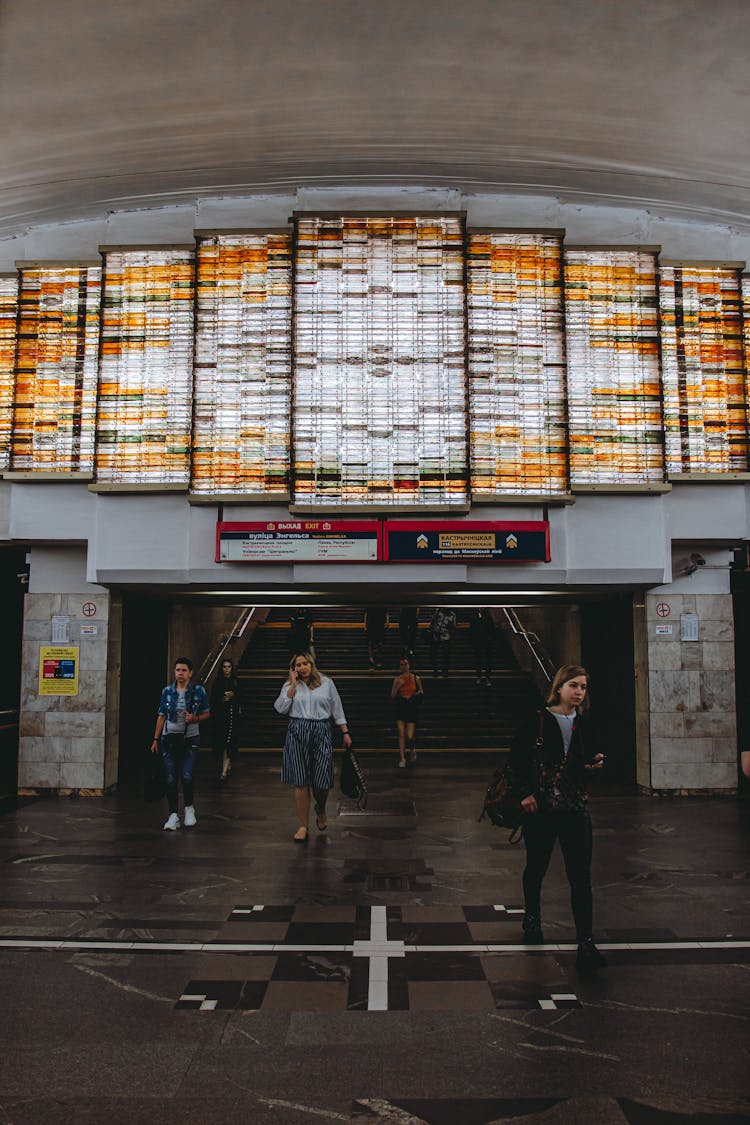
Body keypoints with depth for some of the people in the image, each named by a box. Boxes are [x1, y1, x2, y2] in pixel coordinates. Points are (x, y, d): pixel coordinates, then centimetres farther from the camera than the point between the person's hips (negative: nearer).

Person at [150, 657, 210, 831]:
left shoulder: (199, 690, -2)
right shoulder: (167, 691, 2)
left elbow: (206, 713, 8)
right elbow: (161, 716, 9)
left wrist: (195, 718, -14)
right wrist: (155, 739, 7)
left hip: (190, 739, -2)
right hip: (169, 738, 2)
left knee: (187, 777, -12)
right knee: (170, 779, -1)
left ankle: (189, 808, 14)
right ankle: (173, 815, 10)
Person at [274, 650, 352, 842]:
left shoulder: (326, 682, 8)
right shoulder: (290, 685, 8)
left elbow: (337, 709, 11)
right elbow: (280, 708, -6)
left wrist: (345, 733, 8)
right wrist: (294, 685, -6)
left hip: (322, 733, 0)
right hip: (297, 734, 0)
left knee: (322, 782, -3)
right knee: (300, 782, 1)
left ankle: (320, 810, 31)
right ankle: (303, 826, 13)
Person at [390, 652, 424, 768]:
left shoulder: (416, 678, 0)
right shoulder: (397, 679, 2)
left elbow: (421, 692, 14)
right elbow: (392, 696, -2)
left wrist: (419, 693, -8)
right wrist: (398, 685, -13)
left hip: (412, 709, -1)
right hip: (400, 709, 1)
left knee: (409, 737, -6)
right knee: (401, 734, -6)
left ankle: (412, 749, 27)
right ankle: (402, 759, 3)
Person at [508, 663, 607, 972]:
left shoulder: (583, 724, 6)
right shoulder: (537, 721, -7)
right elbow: (516, 759, -6)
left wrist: (594, 763, -2)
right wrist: (526, 793, -13)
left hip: (575, 807, 3)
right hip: (539, 807, -2)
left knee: (581, 876, -6)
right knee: (536, 868, 15)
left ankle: (586, 944, -5)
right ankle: (531, 919, 40)